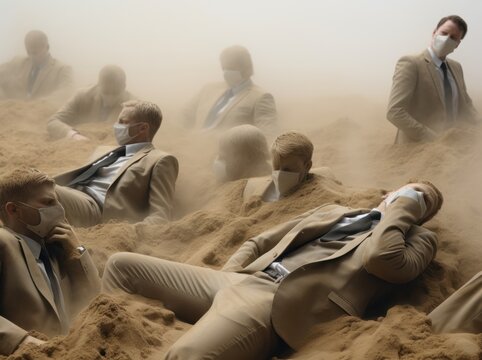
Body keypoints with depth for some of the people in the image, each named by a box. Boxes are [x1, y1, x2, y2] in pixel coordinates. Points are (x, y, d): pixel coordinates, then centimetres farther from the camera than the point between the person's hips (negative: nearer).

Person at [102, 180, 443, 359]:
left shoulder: (418, 237, 13)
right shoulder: (334, 211, 30)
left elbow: (380, 257, -13)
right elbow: (260, 241, 27)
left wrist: (402, 207, 4)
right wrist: (227, 275, 7)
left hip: (279, 301, -8)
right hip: (239, 280, 8)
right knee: (122, 265, 2)